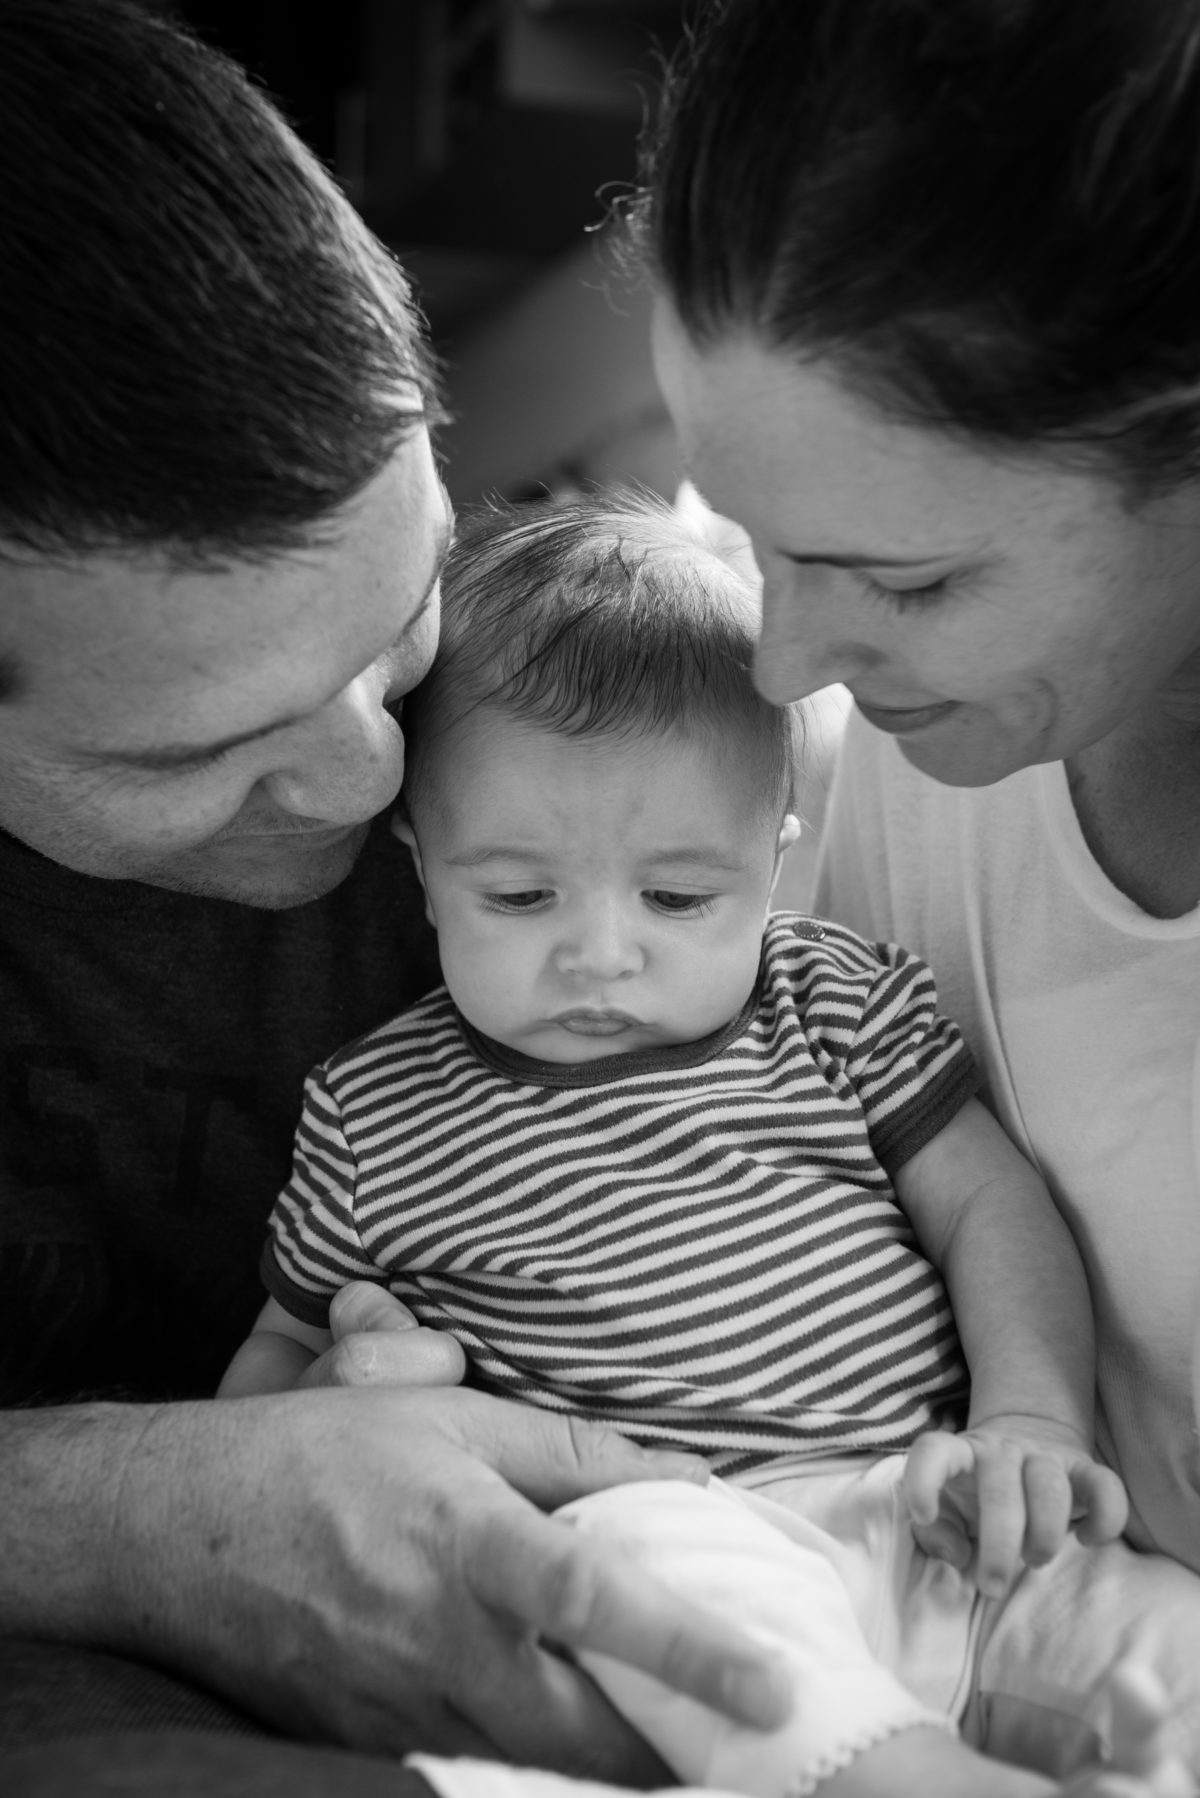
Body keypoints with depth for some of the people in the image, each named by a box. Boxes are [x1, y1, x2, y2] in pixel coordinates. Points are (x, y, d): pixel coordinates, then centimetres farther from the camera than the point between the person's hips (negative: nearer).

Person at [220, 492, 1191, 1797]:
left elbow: (991, 1205, 10)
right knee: (647, 1544, -36)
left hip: (938, 1516, 3)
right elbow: (291, 1339, 19)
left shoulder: (836, 1001, 9)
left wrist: (1032, 1414, -8)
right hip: (673, 1538, -2)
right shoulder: (375, 1117, 7)